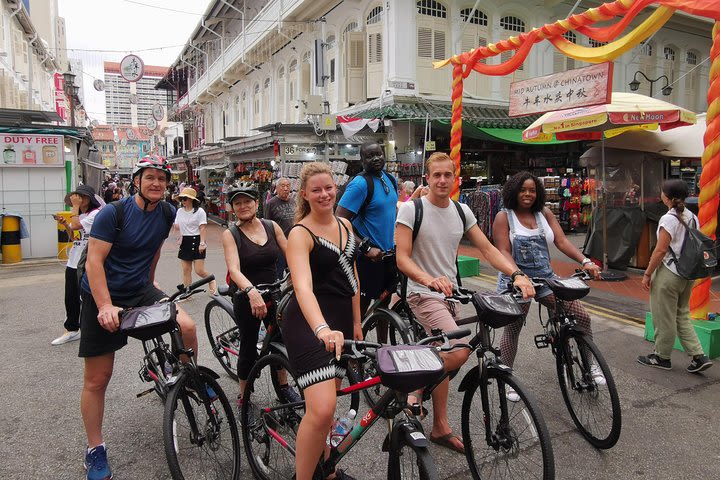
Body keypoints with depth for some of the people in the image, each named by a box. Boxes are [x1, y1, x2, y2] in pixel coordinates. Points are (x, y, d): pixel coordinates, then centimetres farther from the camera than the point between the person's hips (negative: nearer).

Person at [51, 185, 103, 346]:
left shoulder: (96, 213, -11)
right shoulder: (79, 215, 16)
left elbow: (75, 226, -20)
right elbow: (73, 236, 19)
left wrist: (75, 206, -11)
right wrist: (64, 224, 4)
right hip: (73, 262, 8)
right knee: (71, 298, 12)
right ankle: (71, 330, 24)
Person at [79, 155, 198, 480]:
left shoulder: (167, 214, -2)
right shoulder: (113, 213, -17)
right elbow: (94, 261, -20)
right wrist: (106, 306, -29)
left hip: (140, 291, 3)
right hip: (102, 296, -3)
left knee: (186, 326, -23)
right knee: (97, 378, 3)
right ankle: (95, 450, 21)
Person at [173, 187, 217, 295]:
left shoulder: (199, 211, -7)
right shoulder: (180, 211, 9)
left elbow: (202, 228, -11)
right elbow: (176, 226, 14)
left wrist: (202, 243, -17)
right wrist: (175, 226, -9)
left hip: (196, 241, -5)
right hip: (185, 242, 5)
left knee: (199, 270, -6)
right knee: (186, 270, 6)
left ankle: (212, 282, 23)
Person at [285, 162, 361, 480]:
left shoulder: (345, 225, 9)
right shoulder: (300, 234, -14)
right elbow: (303, 287, -29)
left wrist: (356, 323, 17)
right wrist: (323, 330, -45)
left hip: (340, 321, 7)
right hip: (309, 325, -7)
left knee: (328, 401, 20)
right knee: (322, 409, -18)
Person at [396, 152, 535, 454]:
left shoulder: (461, 211, 6)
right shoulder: (412, 209, -11)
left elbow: (488, 249, 3)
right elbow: (402, 258, -17)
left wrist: (517, 275, -13)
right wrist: (430, 280, -36)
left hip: (450, 294, 7)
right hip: (423, 294, -6)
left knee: (443, 357, 13)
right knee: (459, 352, -23)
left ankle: (440, 428, 27)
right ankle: (416, 391, 2)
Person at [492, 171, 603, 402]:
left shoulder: (545, 214, 7)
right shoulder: (504, 217, -6)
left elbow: (562, 241, -1)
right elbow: (504, 252, -15)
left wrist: (585, 262, -15)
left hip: (546, 278, 4)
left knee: (581, 316, -2)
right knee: (512, 330, 5)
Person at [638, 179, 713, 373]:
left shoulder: (669, 219, -17)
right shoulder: (692, 217, 5)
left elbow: (661, 250, -19)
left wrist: (647, 274, -12)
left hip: (668, 274, -8)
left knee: (664, 317, 6)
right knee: (682, 316, 19)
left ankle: (661, 357, 20)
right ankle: (698, 356, 14)